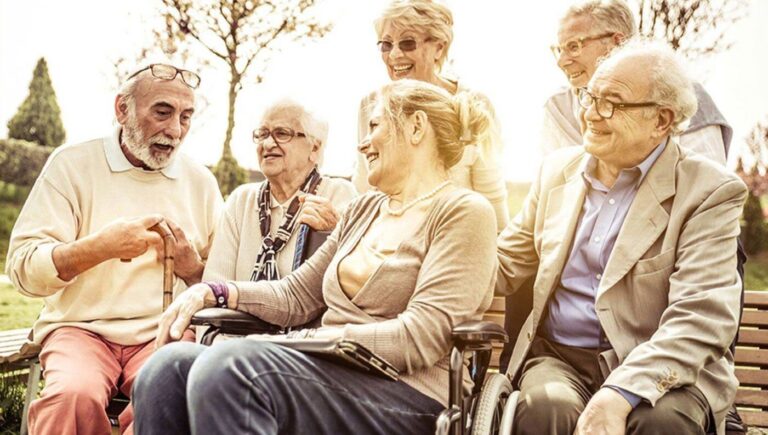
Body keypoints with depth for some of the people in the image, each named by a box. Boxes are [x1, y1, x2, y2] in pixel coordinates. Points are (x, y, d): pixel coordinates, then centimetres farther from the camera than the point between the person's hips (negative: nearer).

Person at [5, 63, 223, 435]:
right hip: (81, 328, -1)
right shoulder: (72, 164, 3)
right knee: (73, 395, -34)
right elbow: (22, 267, -5)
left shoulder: (201, 182, 11)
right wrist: (102, 246, -21)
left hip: (164, 336, 2)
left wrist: (191, 266, -7)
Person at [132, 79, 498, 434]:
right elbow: (296, 295, 21)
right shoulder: (363, 210, 21)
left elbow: (419, 338, -14)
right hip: (333, 375, 7)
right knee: (169, 366, -18)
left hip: (407, 393, -7)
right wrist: (216, 292, 5)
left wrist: (307, 341, -17)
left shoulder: (463, 213, -3)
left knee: (228, 367, -32)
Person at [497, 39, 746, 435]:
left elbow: (700, 320, -15)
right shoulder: (559, 169, 11)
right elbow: (503, 266, 18)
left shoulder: (709, 191, -5)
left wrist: (620, 394, -28)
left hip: (660, 369, -2)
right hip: (559, 357, 3)